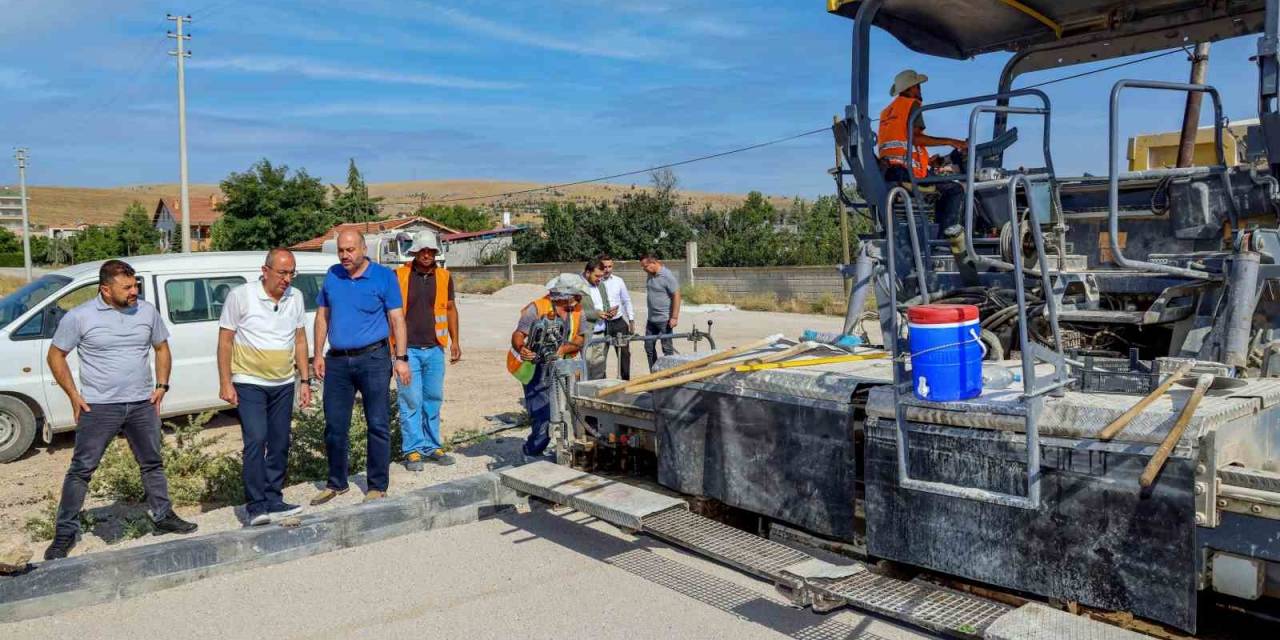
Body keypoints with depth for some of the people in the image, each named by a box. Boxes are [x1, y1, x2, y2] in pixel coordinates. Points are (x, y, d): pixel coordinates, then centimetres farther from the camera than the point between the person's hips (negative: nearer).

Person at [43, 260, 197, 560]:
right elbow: (56, 356, 0)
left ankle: (164, 517, 29)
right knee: (81, 469, 1)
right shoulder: (79, 317, -8)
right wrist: (74, 396, -6)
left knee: (153, 463, 14)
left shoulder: (147, 311, 2)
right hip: (98, 408, -3)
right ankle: (65, 533, 12)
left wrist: (161, 385, 3)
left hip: (143, 404, 4)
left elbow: (162, 348, 13)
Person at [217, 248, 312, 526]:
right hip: (249, 383, -5)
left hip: (284, 384, 5)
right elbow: (225, 340, -5)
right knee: (256, 441, -13)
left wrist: (305, 380, 7)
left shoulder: (295, 297, 4)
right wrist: (225, 383, -9)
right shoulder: (240, 295, -9)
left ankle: (273, 502, 19)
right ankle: (256, 506, -7)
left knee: (279, 445, 9)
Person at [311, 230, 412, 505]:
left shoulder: (384, 276, -2)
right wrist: (318, 354, 8)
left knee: (378, 426, 1)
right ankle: (336, 483, 25)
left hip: (373, 358, -4)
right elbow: (322, 316, 15)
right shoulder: (332, 276, 9)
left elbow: (397, 319, -3)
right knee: (334, 426, 10)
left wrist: (401, 358, -9)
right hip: (337, 361, 4)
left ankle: (377, 486, 11)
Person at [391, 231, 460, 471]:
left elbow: (450, 308, 15)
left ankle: (432, 445, 20)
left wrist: (454, 340, 11)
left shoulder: (444, 277, 7)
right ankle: (413, 450, 6)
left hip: (435, 349, 4)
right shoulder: (399, 276, -2)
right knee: (410, 401, -2)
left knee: (433, 398, 10)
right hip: (408, 349, -3)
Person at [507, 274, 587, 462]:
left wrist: (563, 349, -18)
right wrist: (521, 349, -38)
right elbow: (518, 335, -16)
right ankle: (532, 453, 10)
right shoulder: (537, 308, -14)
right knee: (543, 416, -9)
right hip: (538, 370, -5)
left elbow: (579, 340, 2)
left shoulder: (577, 311, 2)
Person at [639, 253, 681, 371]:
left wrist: (674, 317, -20)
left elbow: (676, 296, -17)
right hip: (651, 319, 8)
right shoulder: (650, 276, 8)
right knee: (649, 347, 12)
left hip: (664, 320, -8)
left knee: (667, 349, 1)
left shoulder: (667, 276, -15)